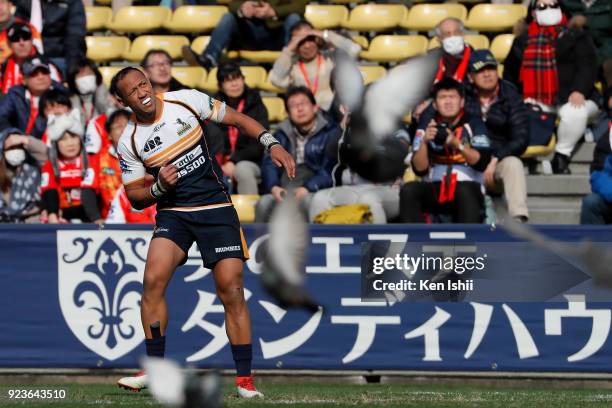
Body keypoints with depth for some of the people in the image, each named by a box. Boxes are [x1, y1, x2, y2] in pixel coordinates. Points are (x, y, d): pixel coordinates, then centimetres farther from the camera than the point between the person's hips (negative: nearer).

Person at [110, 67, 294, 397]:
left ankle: (244, 379, -1)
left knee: (231, 291, -9)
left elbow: (236, 119, 6)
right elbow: (135, 197, 5)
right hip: (173, 212, 1)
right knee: (153, 279, -20)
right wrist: (159, 187, -16)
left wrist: (272, 144, -5)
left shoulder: (187, 101, -6)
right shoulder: (129, 143, -3)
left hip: (216, 209, -1)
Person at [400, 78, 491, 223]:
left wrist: (458, 144, -25)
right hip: (434, 191, 3)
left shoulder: (473, 124, 2)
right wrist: (424, 142, -17)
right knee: (408, 190, -25)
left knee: (465, 191, -36)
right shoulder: (427, 126, 7)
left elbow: (482, 163, -11)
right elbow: (419, 169, -1)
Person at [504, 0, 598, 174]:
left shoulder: (577, 37, 9)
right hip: (537, 101, 3)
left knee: (575, 113, -37)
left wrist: (579, 90, -21)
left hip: (569, 99, -3)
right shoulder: (522, 42, 22)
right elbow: (510, 73, 28)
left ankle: (562, 155, -18)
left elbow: (587, 66, -4)